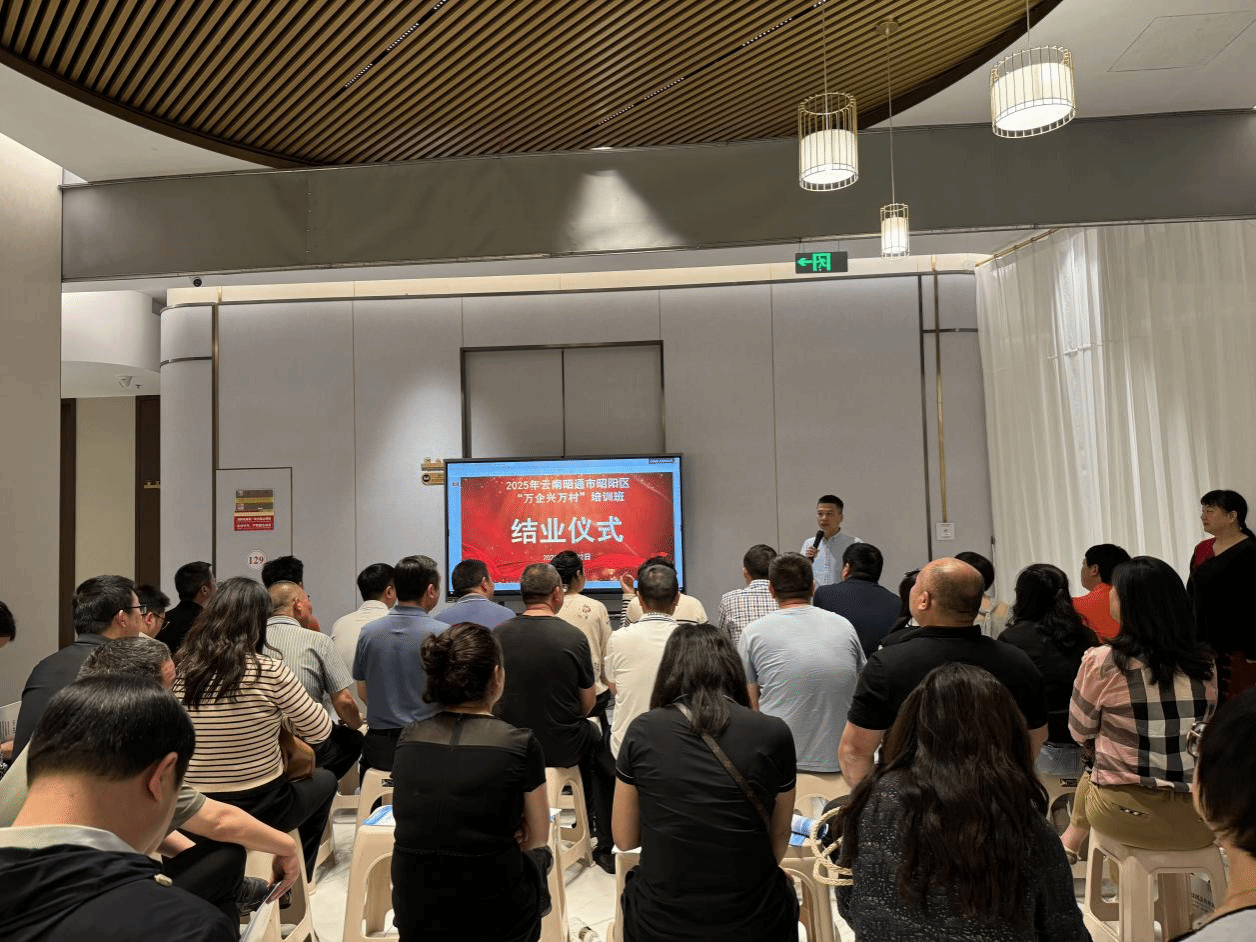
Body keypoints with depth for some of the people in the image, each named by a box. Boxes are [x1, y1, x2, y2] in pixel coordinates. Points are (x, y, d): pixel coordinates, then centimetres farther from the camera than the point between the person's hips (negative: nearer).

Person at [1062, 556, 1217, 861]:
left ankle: (1070, 844, 45)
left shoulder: (1101, 661, -13)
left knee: (1089, 779, 27)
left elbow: (1080, 733, 0)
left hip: (1129, 814, -3)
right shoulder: (1206, 664, -2)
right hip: (1200, 822, 3)